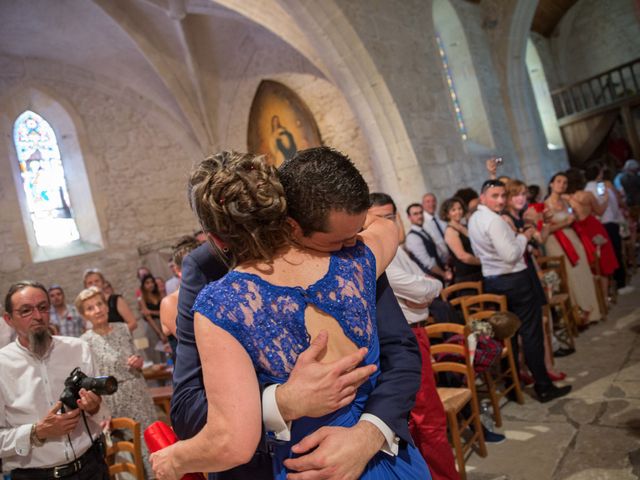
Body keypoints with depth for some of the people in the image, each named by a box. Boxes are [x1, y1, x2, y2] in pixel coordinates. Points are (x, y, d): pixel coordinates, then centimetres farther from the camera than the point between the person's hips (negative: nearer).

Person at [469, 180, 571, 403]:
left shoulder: (474, 219, 10)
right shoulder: (494, 220, -19)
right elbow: (511, 255, -23)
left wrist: (518, 237, 15)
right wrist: (524, 236, -7)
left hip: (491, 281, 9)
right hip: (514, 280, -9)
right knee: (531, 333, 1)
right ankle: (543, 387, 9)